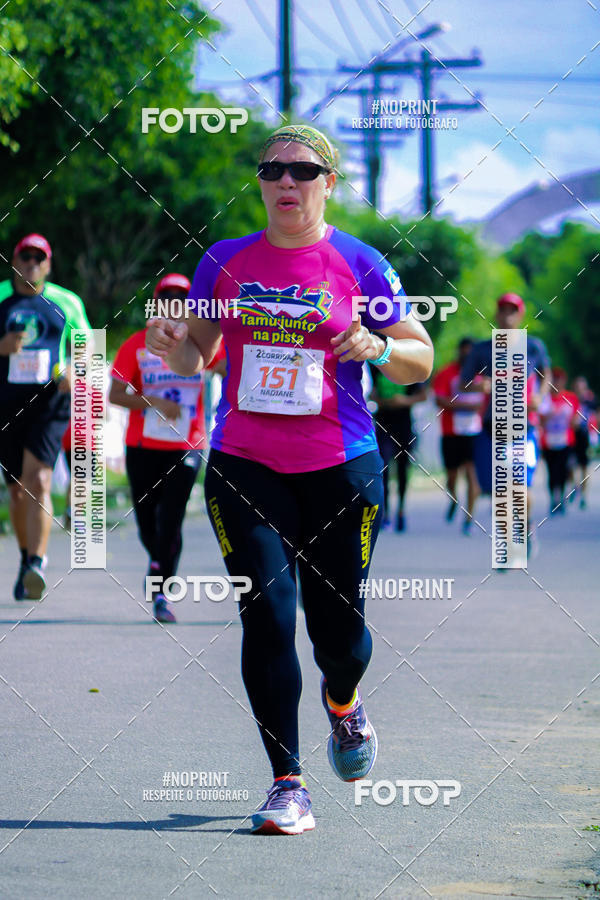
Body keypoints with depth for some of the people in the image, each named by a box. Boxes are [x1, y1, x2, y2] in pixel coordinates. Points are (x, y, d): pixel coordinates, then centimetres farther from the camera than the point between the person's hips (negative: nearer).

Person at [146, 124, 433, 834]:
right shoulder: (225, 262, 6)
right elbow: (195, 357, 14)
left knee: (336, 626, 2)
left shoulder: (359, 264, 0)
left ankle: (342, 701, 40)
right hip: (243, 467, 1)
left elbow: (421, 359, 5)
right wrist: (173, 344, -9)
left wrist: (377, 347, -16)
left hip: (340, 468, -1)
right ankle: (287, 784, -2)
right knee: (266, 616, -9)